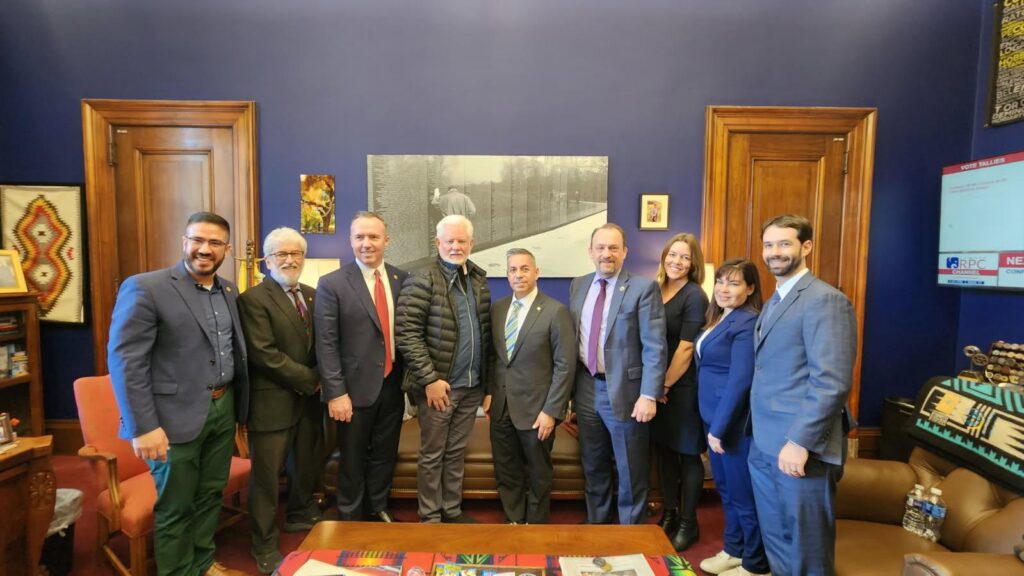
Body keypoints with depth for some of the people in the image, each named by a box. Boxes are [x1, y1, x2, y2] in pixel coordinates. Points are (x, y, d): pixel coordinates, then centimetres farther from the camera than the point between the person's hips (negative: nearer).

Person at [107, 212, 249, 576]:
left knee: (211, 494, 20)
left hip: (223, 409, 6)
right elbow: (125, 360, -15)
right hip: (178, 417, -6)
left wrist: (238, 404, 7)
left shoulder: (229, 290, 8)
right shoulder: (144, 287, -12)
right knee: (175, 506, 11)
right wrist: (143, 426, -18)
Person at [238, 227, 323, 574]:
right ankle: (265, 546, 24)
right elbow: (263, 354, -19)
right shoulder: (253, 299, -11)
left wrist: (320, 382, -4)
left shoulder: (313, 296, 9)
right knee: (267, 476, 6)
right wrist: (310, 379, -15)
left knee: (308, 467, 20)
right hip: (273, 402, -6)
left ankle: (301, 516, 43)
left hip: (310, 399, 7)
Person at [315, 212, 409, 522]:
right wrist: (336, 393, -14)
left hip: (393, 385, 4)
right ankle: (350, 519, 35)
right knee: (353, 460, 14)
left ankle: (378, 509, 41)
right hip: (357, 388, -3)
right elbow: (326, 345, -10)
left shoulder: (402, 279, 2)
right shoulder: (332, 284, -8)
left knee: (385, 455, 19)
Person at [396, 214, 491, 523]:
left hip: (472, 386, 5)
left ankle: (453, 511, 33)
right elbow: (406, 335, -16)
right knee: (432, 455, 9)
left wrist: (487, 377, 10)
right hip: (439, 385, -5)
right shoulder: (421, 282, -11)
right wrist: (430, 379, -18)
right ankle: (430, 517, 26)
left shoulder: (479, 281, 8)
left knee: (457, 453, 17)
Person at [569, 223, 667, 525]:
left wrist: (649, 395, -18)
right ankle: (595, 526, 38)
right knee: (593, 468, 19)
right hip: (587, 389, 5)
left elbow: (655, 347, -13)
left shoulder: (643, 288, -9)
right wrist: (571, 387, 9)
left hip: (625, 391, -5)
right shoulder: (578, 285, 6)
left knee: (630, 474, 10)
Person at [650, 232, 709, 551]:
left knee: (688, 454, 7)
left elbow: (685, 348, -16)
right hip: (657, 385, 6)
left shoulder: (694, 296, -12)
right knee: (664, 450, 15)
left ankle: (688, 523, 23)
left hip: (683, 387, -6)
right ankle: (669, 515, 31)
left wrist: (665, 385, -12)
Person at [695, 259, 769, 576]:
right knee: (726, 490, 20)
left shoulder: (747, 322, -18)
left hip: (735, 422, -9)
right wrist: (712, 424, 10)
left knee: (744, 494, 6)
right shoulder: (719, 318, 10)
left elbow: (739, 380, -22)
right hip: (715, 418, 9)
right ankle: (733, 550, 37)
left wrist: (719, 427, -18)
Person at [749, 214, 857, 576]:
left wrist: (800, 443, -22)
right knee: (775, 541, 19)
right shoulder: (773, 303, 15)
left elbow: (832, 382, -21)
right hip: (764, 445, 8)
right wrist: (759, 434, 13)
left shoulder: (825, 299, -14)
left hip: (799, 447, -8)